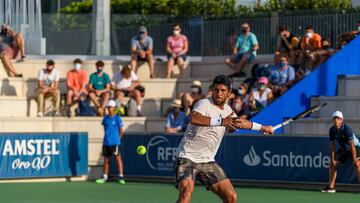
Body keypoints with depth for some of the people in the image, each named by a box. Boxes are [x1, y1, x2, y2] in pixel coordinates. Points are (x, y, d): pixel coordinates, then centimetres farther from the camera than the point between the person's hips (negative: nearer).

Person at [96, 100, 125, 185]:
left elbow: (121, 131, 0)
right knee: (106, 159, 9)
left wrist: (117, 138, 2)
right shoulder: (105, 118, 10)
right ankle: (105, 177, 15)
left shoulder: (117, 118, -3)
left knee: (118, 158, -9)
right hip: (106, 142, 5)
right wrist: (108, 136, 13)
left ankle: (121, 177, -10)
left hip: (115, 142, -5)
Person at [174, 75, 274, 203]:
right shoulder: (204, 104, -15)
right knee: (186, 192, -31)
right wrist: (221, 121, -40)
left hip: (208, 161, 8)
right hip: (187, 158, -8)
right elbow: (193, 119, -38)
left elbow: (240, 123, 34)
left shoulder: (227, 110, 11)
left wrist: (262, 127, 41)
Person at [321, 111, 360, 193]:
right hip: (343, 149, 7)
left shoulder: (347, 129, -30)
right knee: (332, 164, 2)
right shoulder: (332, 130, -12)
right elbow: (332, 145, -3)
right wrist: (332, 159, -4)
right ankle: (331, 187, 13)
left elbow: (352, 145, -31)